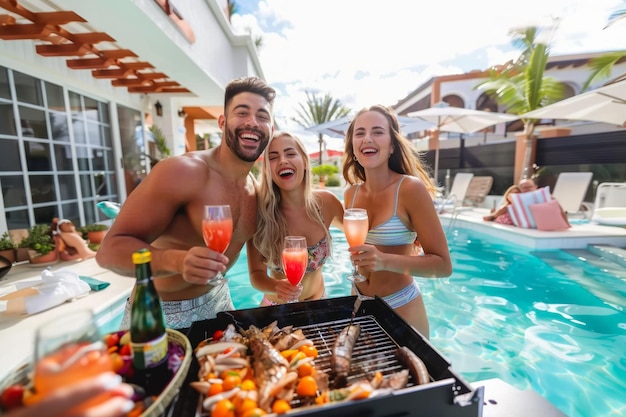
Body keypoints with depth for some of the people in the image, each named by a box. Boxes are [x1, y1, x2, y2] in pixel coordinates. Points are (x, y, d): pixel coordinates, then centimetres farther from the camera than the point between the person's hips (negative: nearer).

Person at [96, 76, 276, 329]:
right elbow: (110, 250, -25)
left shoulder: (257, 191, -6)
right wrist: (176, 261, -43)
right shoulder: (181, 172, -26)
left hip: (217, 300, 6)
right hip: (160, 312, -5)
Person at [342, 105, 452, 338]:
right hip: (359, 302, 5)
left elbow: (443, 265, -19)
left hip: (400, 307, -5)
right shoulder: (351, 193, -4)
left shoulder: (411, 188, -20)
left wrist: (385, 261, -31)